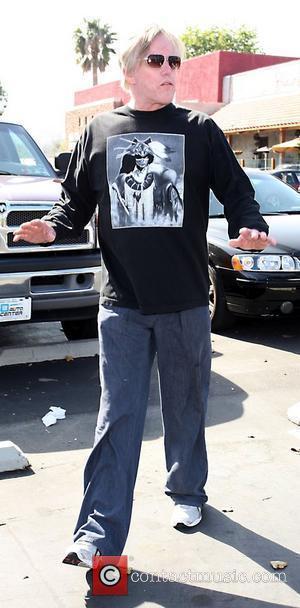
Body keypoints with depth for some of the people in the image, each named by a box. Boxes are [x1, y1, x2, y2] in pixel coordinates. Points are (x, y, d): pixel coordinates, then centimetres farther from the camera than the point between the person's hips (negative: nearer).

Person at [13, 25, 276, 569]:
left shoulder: (199, 130, 5)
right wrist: (52, 227, -11)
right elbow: (77, 200, 10)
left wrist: (249, 229, -18)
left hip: (187, 302, 0)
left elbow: (236, 190, 3)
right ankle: (100, 536, 4)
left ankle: (187, 492, 37)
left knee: (186, 410, 14)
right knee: (117, 418, -1)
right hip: (122, 304, 0)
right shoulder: (99, 131, 8)